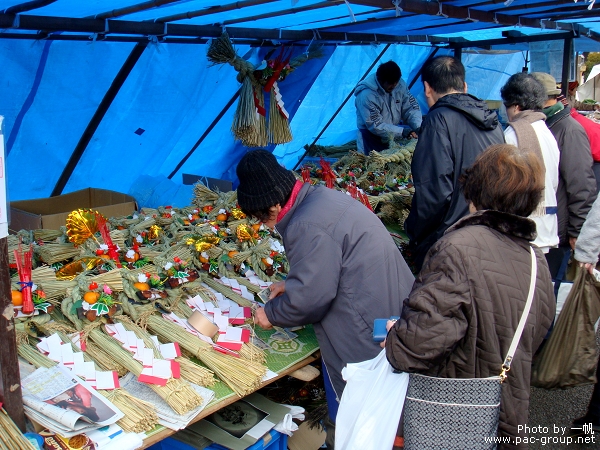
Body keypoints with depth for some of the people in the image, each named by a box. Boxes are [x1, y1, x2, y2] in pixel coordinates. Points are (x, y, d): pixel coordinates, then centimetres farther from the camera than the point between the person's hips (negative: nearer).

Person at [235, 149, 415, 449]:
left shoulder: (307, 227, -24)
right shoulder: (322, 197, 7)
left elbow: (310, 297, -21)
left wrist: (271, 314, -3)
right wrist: (291, 285, 16)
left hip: (365, 331, -10)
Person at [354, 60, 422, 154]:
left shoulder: (400, 85, -6)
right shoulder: (366, 96, -26)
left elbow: (411, 108, -1)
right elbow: (375, 126, -25)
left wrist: (418, 127, -19)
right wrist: (402, 132, -29)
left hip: (392, 137, 6)